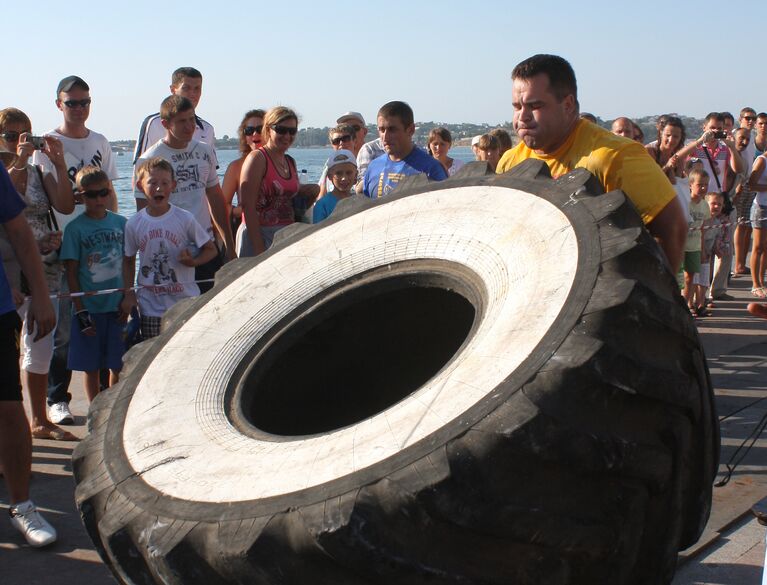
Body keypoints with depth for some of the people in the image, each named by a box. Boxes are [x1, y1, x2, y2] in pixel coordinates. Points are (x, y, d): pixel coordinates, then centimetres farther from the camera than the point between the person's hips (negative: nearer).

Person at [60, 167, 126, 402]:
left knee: (119, 366, 6)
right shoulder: (75, 228, -4)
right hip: (89, 308, -2)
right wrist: (80, 311, -8)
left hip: (117, 307, 2)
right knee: (91, 367, 6)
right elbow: (71, 272, -4)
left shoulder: (121, 223, 4)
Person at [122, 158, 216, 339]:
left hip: (186, 303, -1)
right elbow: (128, 260, 12)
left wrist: (192, 261, -17)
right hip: (150, 306, 1)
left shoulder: (185, 219, -6)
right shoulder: (134, 224, 0)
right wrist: (129, 294, 4)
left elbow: (211, 249, 2)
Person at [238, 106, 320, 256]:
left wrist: (312, 191, 4)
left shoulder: (290, 162, 14)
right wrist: (259, 248, -21)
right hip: (261, 235, -7)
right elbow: (248, 207, -15)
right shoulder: (257, 158, -8)